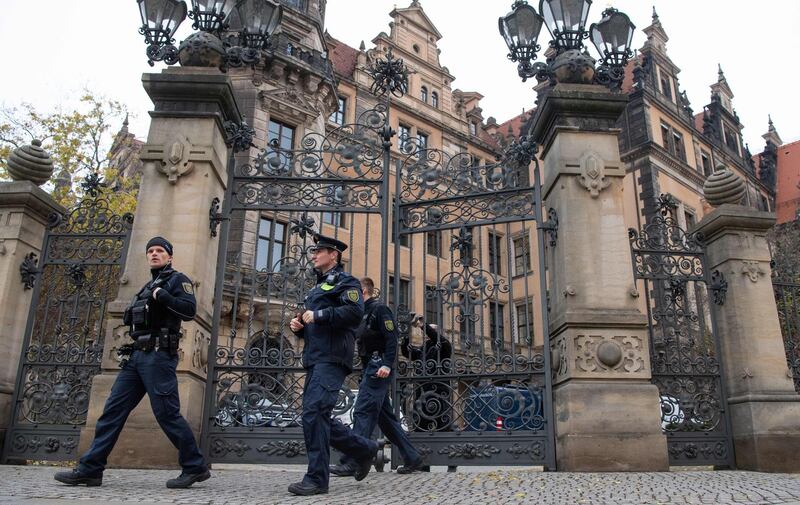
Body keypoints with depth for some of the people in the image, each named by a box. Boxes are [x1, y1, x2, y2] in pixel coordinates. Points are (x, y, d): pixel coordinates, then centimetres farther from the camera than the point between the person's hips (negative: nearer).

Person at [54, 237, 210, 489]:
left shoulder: (177, 280, 1)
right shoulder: (148, 286, 26)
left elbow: (190, 310, -14)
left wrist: (161, 296, -16)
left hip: (158, 356, -8)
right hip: (137, 356, 8)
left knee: (167, 413, -9)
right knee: (113, 410, 4)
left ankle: (196, 467, -1)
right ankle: (90, 469, 8)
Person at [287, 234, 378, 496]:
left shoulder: (345, 281, 0)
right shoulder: (318, 287, 27)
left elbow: (355, 312, -18)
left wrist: (318, 316, -15)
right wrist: (298, 326, 9)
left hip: (332, 358, -9)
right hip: (315, 359, 9)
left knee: (314, 412, -16)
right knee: (318, 417, 8)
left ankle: (317, 478, -8)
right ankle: (364, 449, 23)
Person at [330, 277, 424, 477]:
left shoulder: (379, 309, -7)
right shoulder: (364, 313, 21)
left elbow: (391, 338, -17)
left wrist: (387, 364, -24)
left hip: (378, 367, -10)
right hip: (370, 368, 10)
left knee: (363, 412, -11)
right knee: (385, 415, 10)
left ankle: (352, 462, -10)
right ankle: (411, 458, 17)